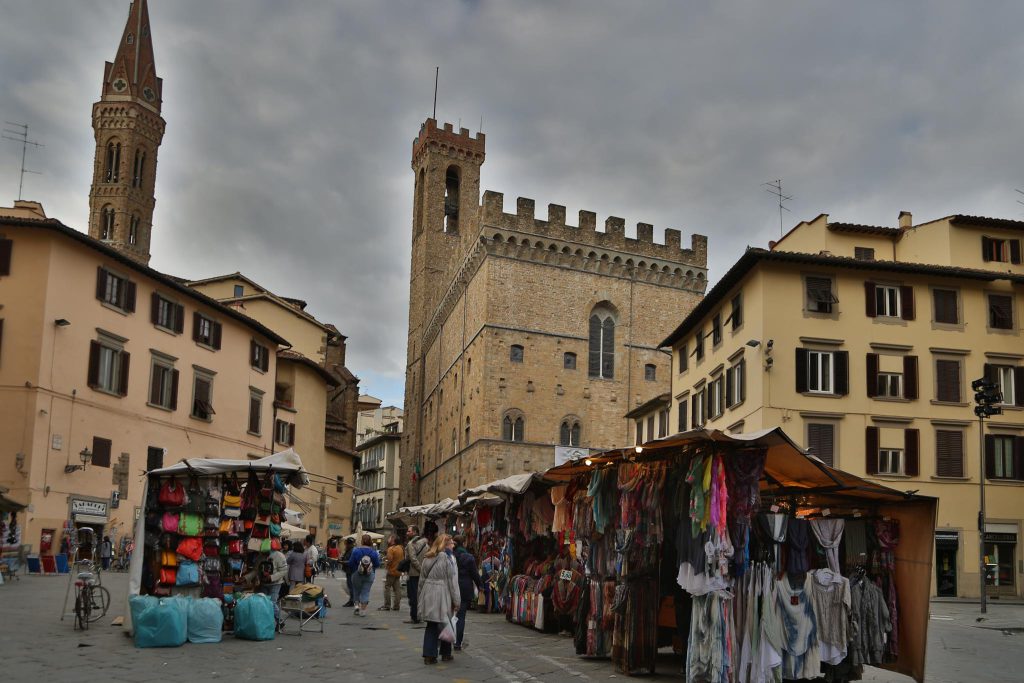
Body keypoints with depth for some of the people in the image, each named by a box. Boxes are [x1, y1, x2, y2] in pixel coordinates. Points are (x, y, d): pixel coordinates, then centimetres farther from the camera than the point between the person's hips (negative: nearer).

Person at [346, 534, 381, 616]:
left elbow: (350, 563, -8)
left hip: (357, 574, -1)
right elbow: (377, 564, -4)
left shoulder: (356, 551, -13)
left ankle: (357, 605, 5)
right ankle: (362, 611, 5)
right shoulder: (373, 552, -9)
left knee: (356, 591, 19)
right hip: (369, 575, 1)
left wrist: (351, 571, 11)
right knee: (365, 592, 6)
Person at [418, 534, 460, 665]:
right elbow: (452, 581, -11)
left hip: (428, 596, 5)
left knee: (431, 626, 9)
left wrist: (421, 598, 18)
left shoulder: (427, 558, 9)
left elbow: (422, 579, 12)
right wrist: (456, 601, -6)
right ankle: (446, 654, 20)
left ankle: (429, 655, 6)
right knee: (445, 625, 10)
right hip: (442, 597, -5)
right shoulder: (448, 558, -10)